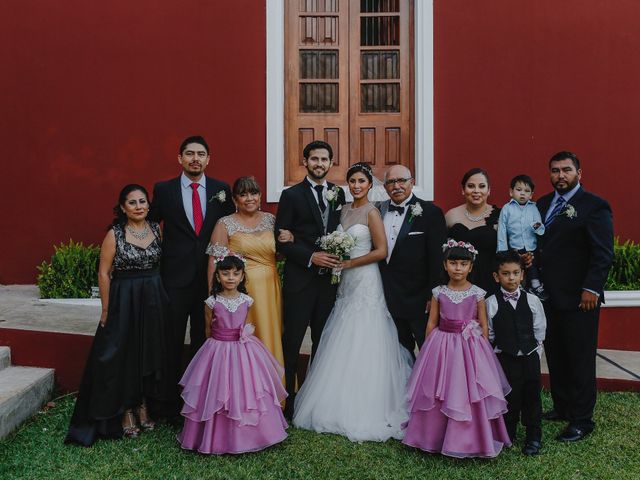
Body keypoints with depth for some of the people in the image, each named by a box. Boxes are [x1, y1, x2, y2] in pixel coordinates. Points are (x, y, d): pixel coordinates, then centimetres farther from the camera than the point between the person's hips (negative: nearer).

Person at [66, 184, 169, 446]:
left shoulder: (156, 229, 3)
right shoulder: (114, 234, -8)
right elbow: (104, 273, -7)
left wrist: (162, 299, 5)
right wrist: (106, 310, -7)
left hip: (154, 300, 4)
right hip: (124, 301, -4)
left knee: (149, 353, 12)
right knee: (123, 354, 4)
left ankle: (142, 406, 28)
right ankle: (126, 413, 19)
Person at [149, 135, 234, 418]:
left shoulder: (222, 190, 3)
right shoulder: (163, 190, 0)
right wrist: (159, 258, 2)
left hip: (210, 277, 1)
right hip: (175, 278, -1)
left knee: (205, 342, 11)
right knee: (172, 343, 8)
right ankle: (170, 403, 21)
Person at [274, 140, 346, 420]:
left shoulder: (338, 193, 10)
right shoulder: (291, 195, -3)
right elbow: (281, 240, -7)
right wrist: (311, 257, -16)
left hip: (329, 278, 4)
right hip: (300, 279, -4)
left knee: (323, 341, 12)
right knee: (292, 341, 2)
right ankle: (287, 401, 14)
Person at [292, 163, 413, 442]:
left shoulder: (371, 212, -9)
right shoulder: (345, 211, 12)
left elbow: (381, 251, -14)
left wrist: (348, 263, -14)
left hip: (365, 282, -7)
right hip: (346, 283, 7)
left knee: (362, 348, -2)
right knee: (343, 348, 10)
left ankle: (365, 411, 10)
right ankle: (341, 405, 21)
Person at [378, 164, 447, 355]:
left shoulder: (430, 212, -9)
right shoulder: (379, 211, 7)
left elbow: (437, 258, -11)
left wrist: (433, 296, -13)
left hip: (419, 300, -5)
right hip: (389, 299, 5)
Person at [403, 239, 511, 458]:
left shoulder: (477, 293, -3)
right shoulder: (439, 292, 1)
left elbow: (483, 325, 1)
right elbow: (432, 323, 5)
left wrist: (483, 350, -2)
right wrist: (428, 348, 4)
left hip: (469, 346, -2)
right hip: (442, 346, 2)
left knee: (467, 394, 1)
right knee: (438, 394, 7)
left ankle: (469, 439, 19)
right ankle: (436, 437, 25)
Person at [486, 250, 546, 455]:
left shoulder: (532, 301, 0)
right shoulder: (491, 303, -6)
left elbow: (539, 331, 6)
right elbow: (489, 335, 0)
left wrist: (534, 353, 5)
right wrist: (499, 354, 0)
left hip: (530, 356, 2)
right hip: (505, 359, -1)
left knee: (532, 396, 7)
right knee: (509, 396, 6)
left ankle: (534, 436, 21)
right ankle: (508, 434, 24)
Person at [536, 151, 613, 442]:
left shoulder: (593, 206, -7)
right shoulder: (542, 204, 13)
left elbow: (603, 253, -12)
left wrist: (591, 289, -18)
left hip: (579, 298, -6)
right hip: (548, 295, 6)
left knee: (580, 359, 2)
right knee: (555, 356, 14)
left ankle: (582, 420, 13)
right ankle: (562, 407, 28)